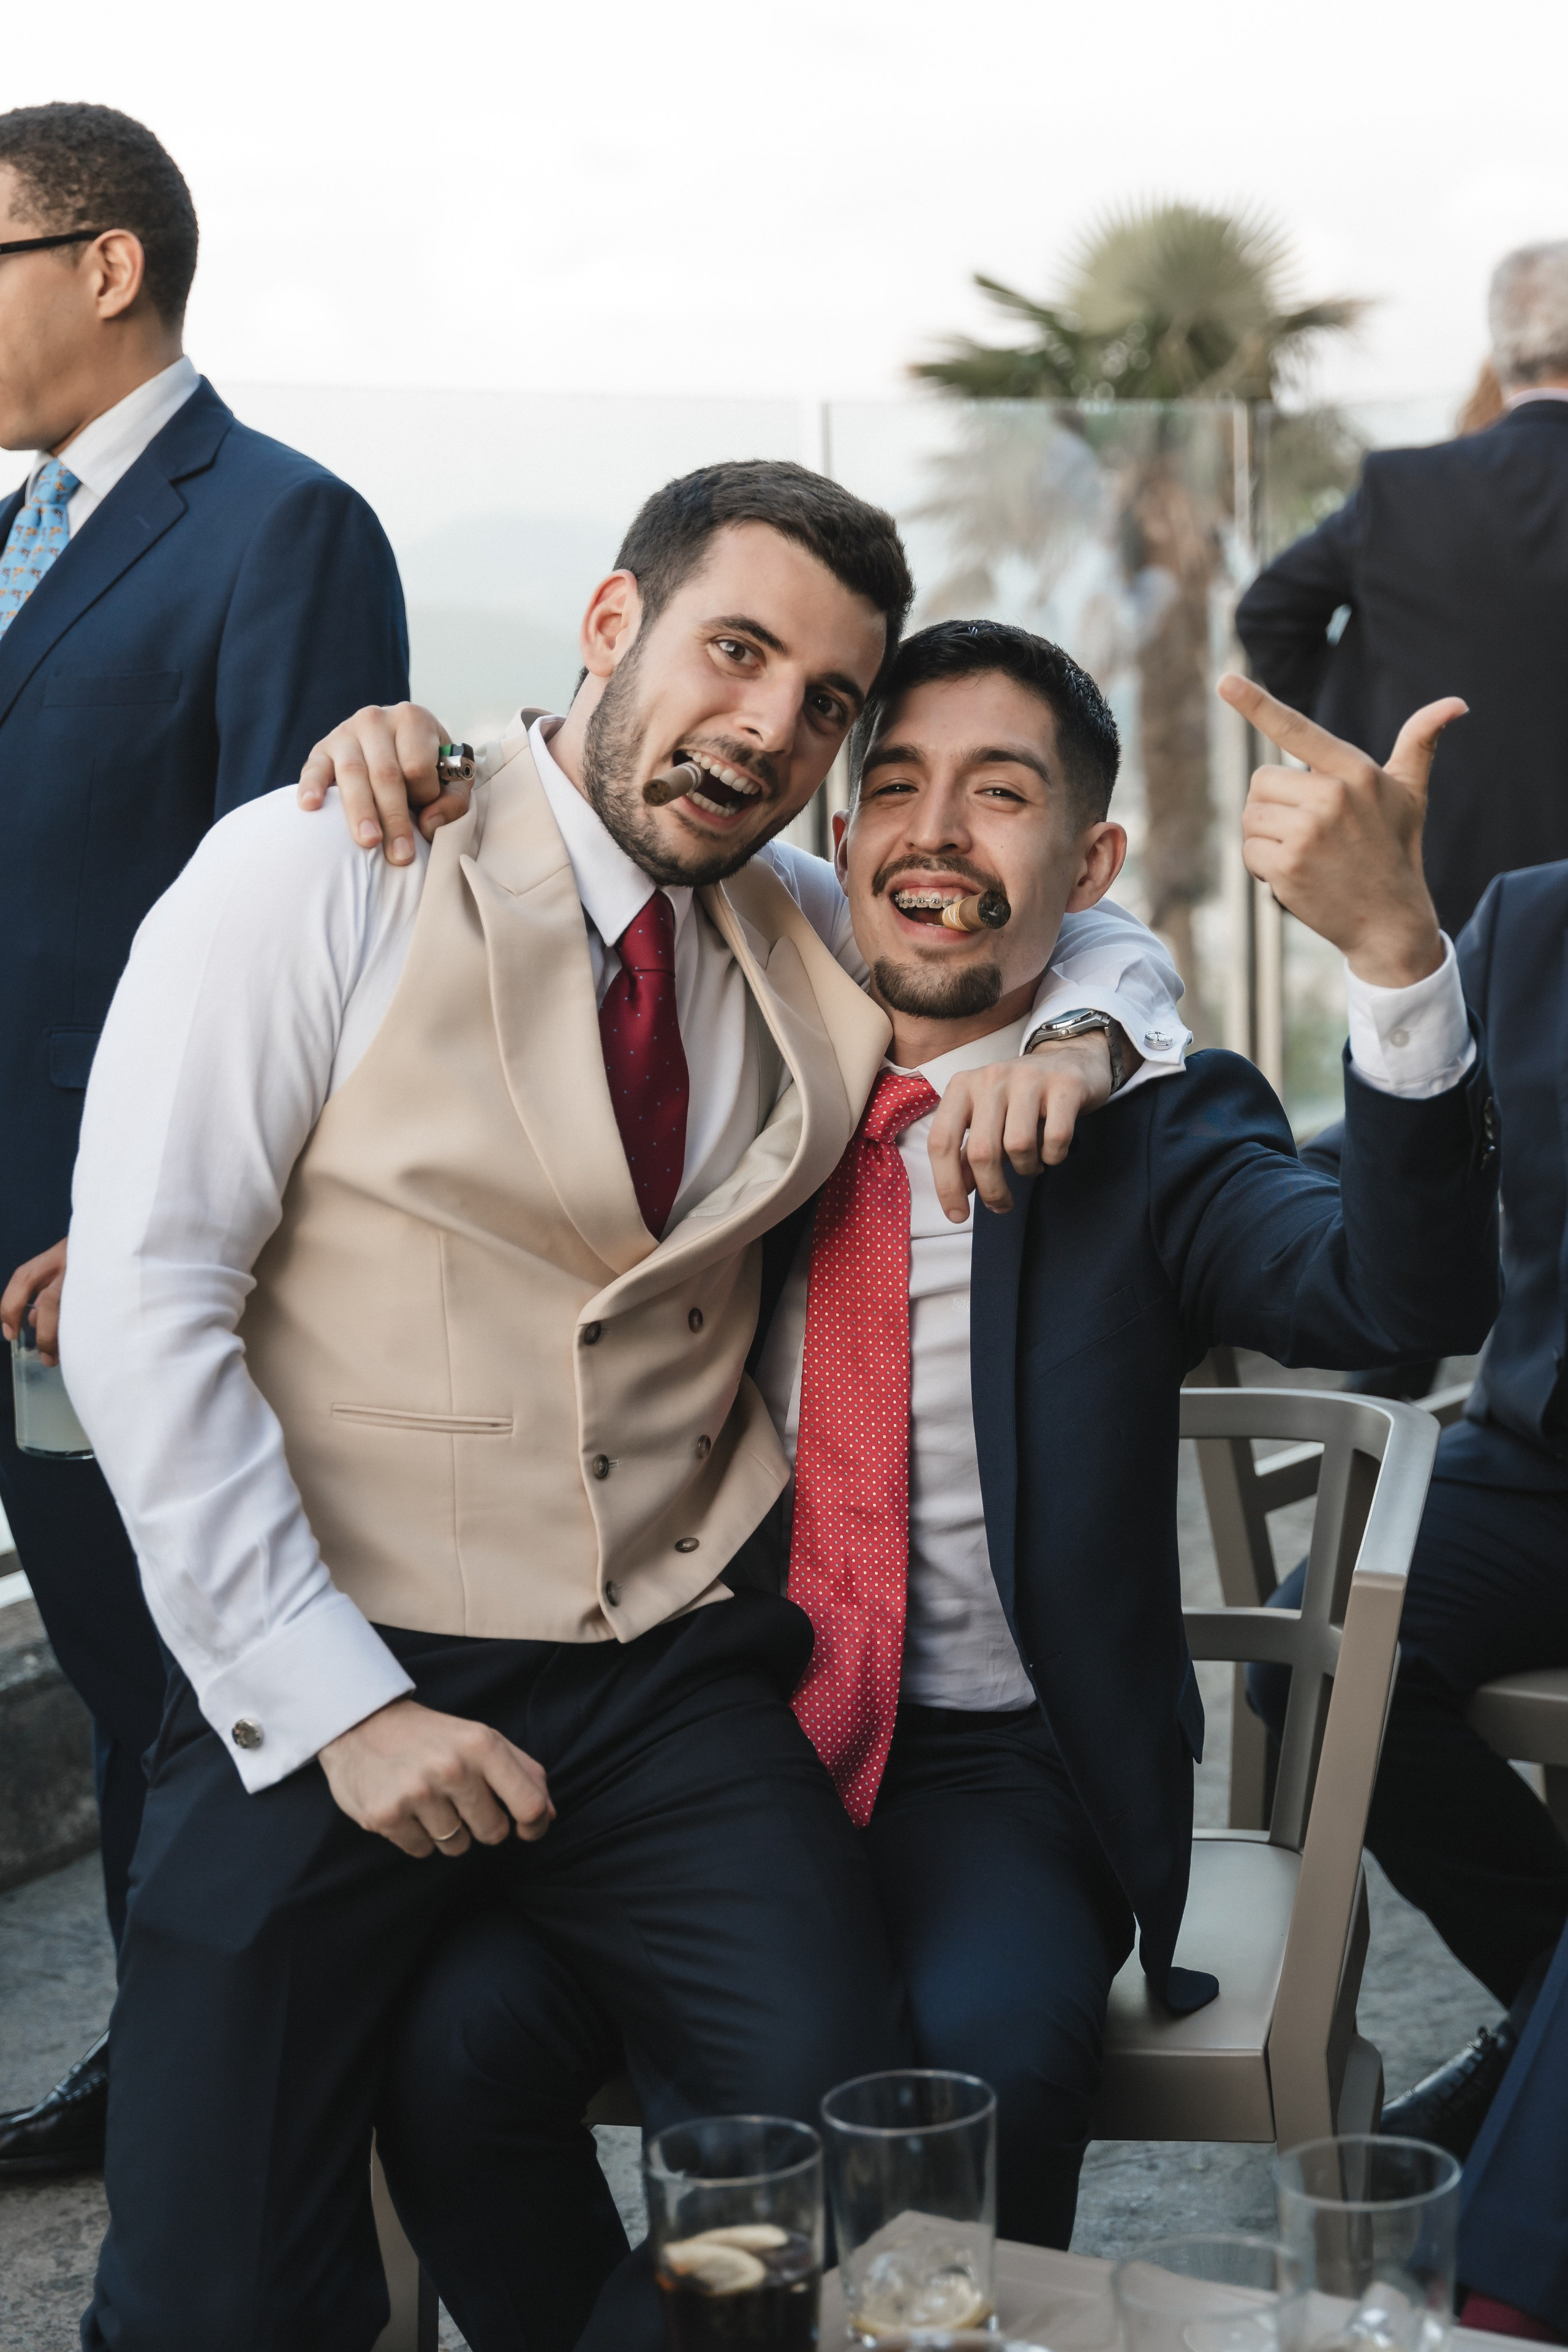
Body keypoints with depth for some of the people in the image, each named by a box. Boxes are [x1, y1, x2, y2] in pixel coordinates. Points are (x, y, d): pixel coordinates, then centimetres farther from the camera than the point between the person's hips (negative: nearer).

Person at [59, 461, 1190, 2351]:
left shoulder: (809, 933, 9)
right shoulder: (317, 878, -5)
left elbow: (1089, 923, 26)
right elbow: (143, 1311, -9)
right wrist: (336, 1702, -14)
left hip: (671, 1685, 3)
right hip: (327, 1680, -3)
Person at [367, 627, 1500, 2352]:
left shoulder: (1153, 1138, 1)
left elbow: (1410, 1297, -17)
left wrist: (1393, 947, -35)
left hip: (991, 1777, -2)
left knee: (988, 2062, -32)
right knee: (456, 2029, -23)